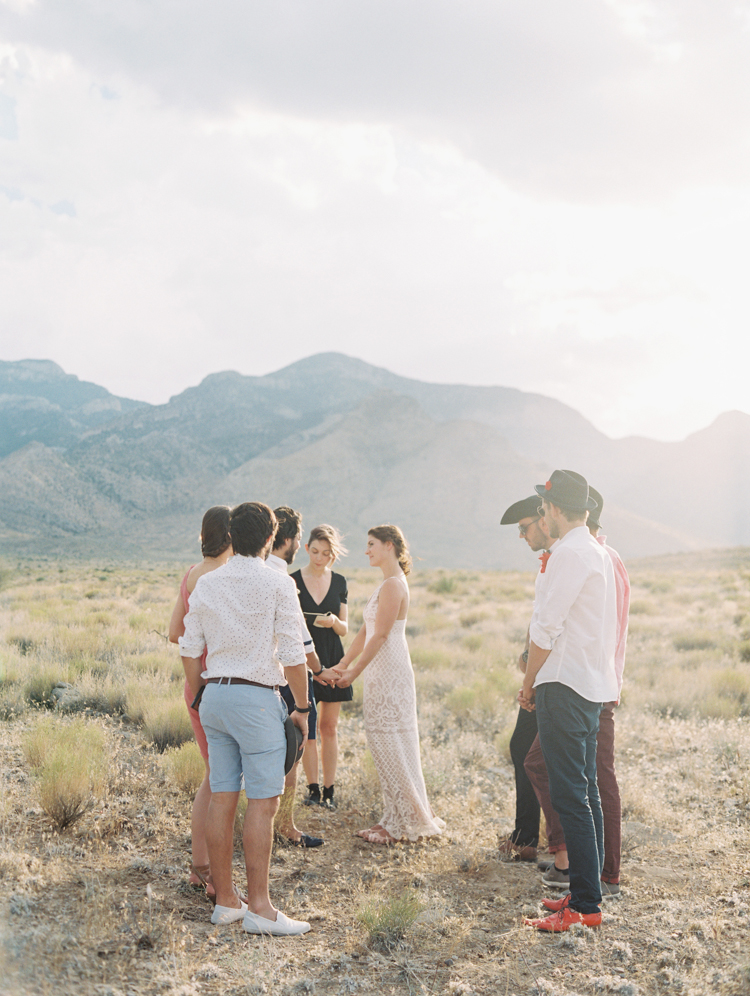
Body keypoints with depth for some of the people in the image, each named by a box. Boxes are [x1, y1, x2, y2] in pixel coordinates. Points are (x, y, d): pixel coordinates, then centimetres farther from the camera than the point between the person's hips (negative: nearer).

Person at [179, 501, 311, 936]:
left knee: (222, 798, 9)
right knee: (263, 801, -2)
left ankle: (225, 901, 17)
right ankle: (259, 907, 0)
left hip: (214, 693, 6)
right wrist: (302, 707, 1)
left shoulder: (206, 583, 9)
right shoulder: (278, 584, -8)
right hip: (257, 696, -6)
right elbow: (293, 655, -9)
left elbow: (190, 648, 12)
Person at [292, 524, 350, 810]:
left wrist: (334, 621, -15)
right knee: (307, 727, -2)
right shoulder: (292, 581, -3)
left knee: (329, 727, 6)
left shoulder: (339, 582, 6)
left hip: (331, 660, 2)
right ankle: (313, 788, 9)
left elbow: (345, 630, 6)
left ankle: (328, 791, 12)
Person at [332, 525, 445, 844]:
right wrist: (342, 664, 17)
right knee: (387, 747, 12)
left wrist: (354, 672, -13)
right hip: (381, 674, 10)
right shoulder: (386, 584, 16)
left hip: (389, 674, -10)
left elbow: (380, 636, -17)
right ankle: (395, 818, 19)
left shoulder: (393, 585, -15)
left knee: (390, 747, -3)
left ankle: (403, 822, 7)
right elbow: (365, 632, 18)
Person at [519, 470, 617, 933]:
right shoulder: (600, 553, 15)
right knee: (586, 791, 15)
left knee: (570, 795, -7)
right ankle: (587, 890, 22)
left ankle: (585, 905, -4)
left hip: (564, 686, -10)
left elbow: (546, 628, -17)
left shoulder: (570, 553, -15)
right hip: (594, 685, 10)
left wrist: (528, 683, -5)